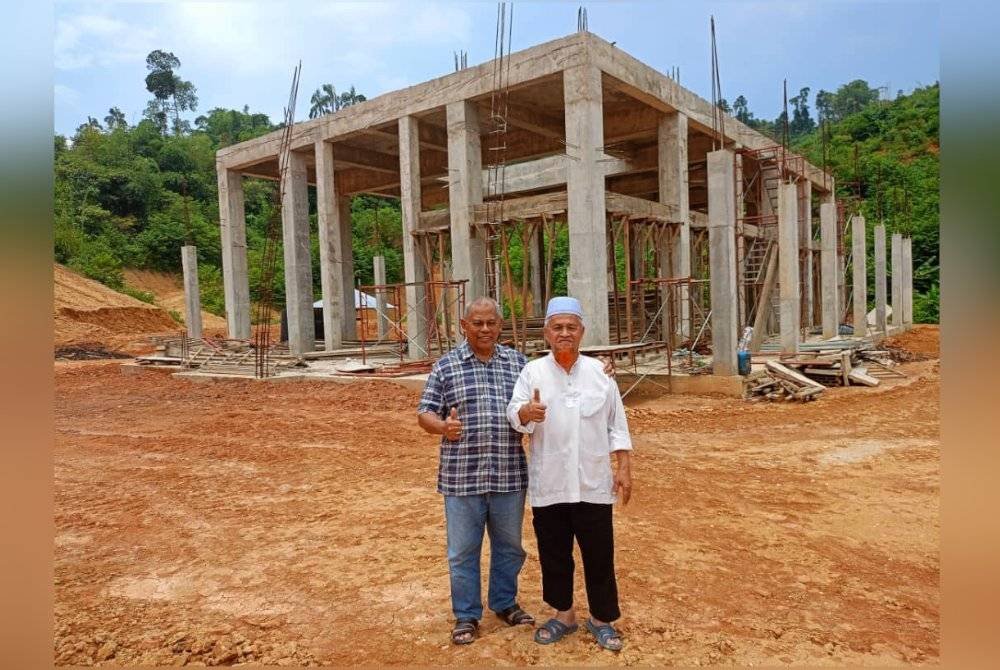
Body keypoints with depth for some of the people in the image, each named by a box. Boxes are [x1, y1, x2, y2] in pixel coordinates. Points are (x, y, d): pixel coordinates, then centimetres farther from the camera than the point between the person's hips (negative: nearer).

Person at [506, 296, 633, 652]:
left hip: (593, 483, 0)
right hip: (548, 485, 0)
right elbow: (515, 415, -16)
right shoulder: (532, 372, -2)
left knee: (599, 554, 9)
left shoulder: (599, 372, 2)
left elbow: (616, 425, 6)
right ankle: (563, 614, 33)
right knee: (554, 553, 13)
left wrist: (624, 468, 1)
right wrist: (527, 412, -39)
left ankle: (601, 618, 28)